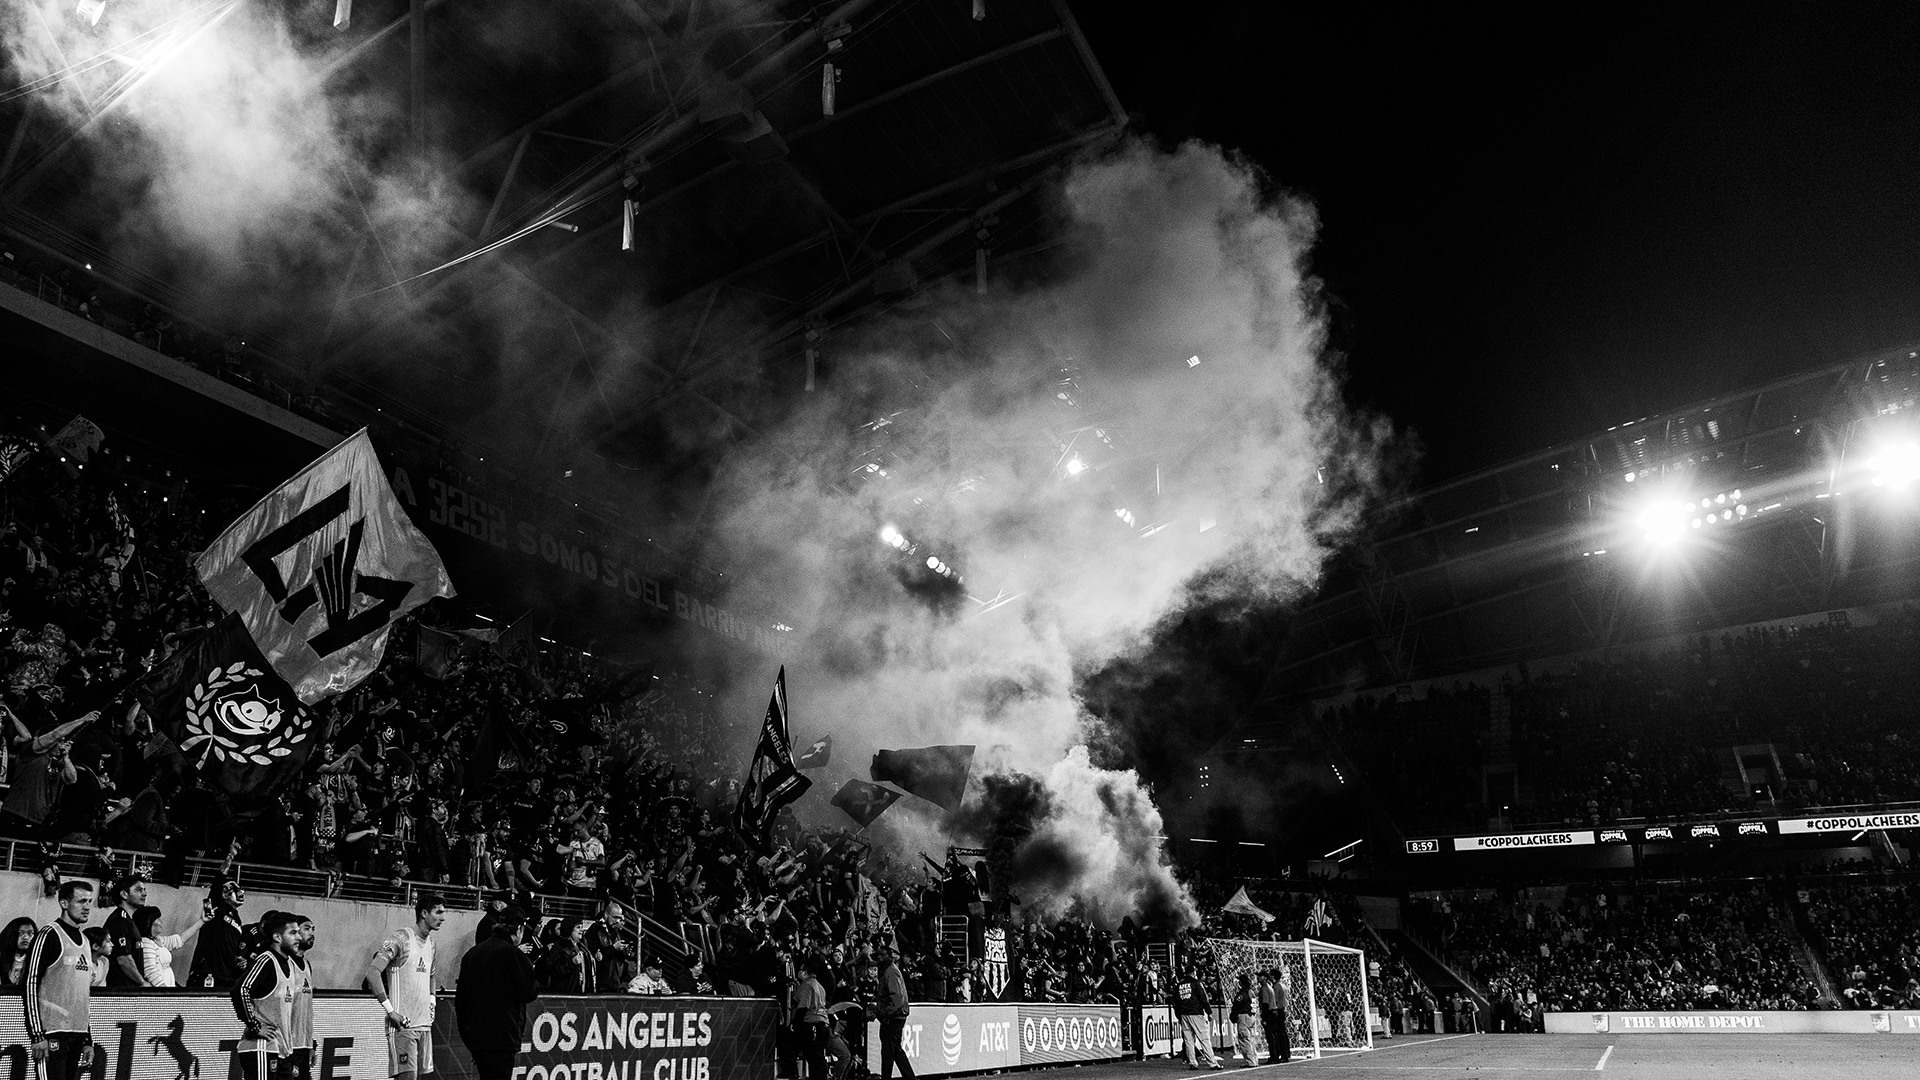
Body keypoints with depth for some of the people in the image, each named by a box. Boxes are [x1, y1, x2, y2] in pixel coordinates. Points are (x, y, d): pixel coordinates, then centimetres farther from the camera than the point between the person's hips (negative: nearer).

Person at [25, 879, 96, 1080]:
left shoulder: (85, 940, 16)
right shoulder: (50, 936, -7)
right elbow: (30, 986, -11)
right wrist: (37, 1036, -16)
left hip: (78, 1034, 7)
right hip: (53, 1033, -7)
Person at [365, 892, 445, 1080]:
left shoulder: (430, 942, 14)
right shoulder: (401, 938, -11)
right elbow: (372, 972, -19)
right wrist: (390, 1010, -19)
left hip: (425, 1023, 8)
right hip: (404, 1023, -8)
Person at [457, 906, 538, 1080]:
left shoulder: (472, 953, 8)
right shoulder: (513, 953, -13)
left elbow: (460, 996, 13)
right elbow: (528, 993, -11)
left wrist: (465, 1027, 20)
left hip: (474, 1033, 7)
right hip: (502, 1035, -7)